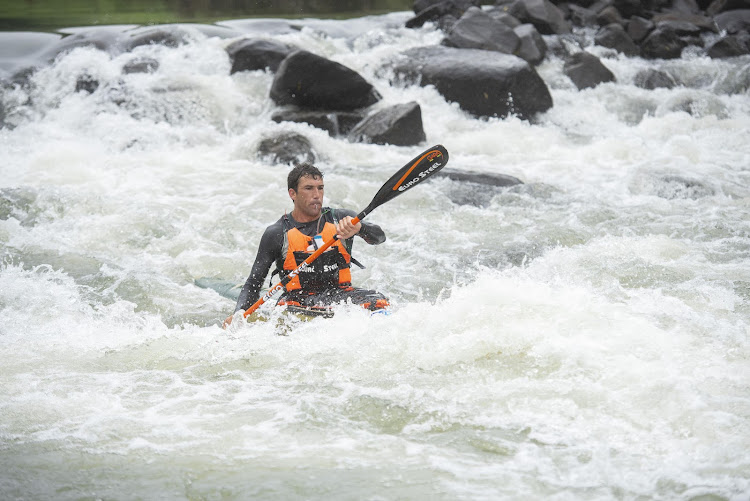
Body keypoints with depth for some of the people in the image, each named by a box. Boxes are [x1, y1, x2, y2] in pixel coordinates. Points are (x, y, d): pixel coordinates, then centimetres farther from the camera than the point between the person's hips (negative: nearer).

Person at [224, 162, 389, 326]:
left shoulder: (341, 219, 9)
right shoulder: (276, 234, 5)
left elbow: (379, 237, -5)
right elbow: (253, 283, 6)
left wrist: (358, 227, -28)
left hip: (340, 293, 2)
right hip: (298, 299, -1)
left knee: (377, 301, -29)